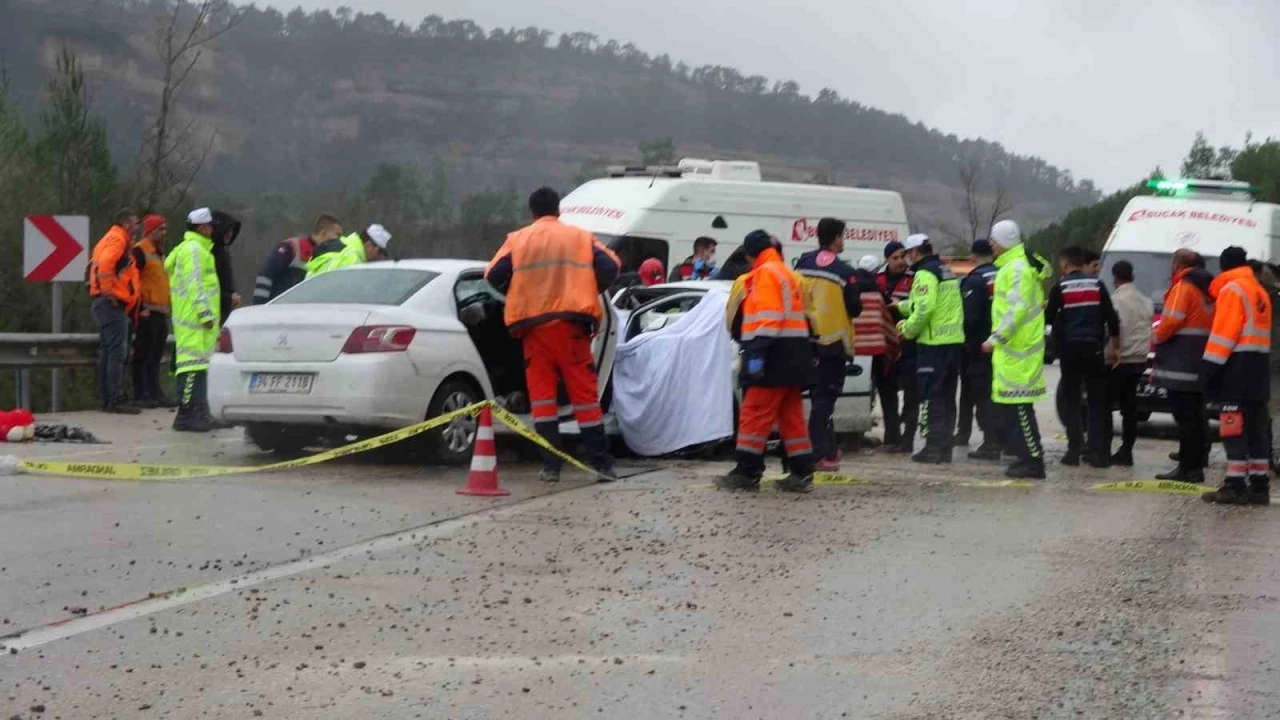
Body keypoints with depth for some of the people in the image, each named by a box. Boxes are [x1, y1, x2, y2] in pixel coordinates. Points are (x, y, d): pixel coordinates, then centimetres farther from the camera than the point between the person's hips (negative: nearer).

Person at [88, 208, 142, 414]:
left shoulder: (111, 239, 22)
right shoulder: (117, 240, -10)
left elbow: (98, 264, 28)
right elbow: (105, 263, -26)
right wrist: (108, 291, -21)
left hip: (106, 304, 11)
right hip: (112, 304, -11)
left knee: (109, 351, 13)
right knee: (117, 352, -12)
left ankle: (107, 398, 16)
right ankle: (116, 400, -16)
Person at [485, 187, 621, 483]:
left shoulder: (517, 240, 8)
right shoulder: (581, 237, 9)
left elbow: (494, 275, -1)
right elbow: (610, 267, -1)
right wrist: (589, 292, 14)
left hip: (534, 325, 0)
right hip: (571, 323, 0)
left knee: (542, 394, 5)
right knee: (584, 393, 3)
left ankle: (551, 466, -1)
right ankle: (602, 464, 1)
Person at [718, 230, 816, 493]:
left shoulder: (766, 273, -7)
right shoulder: (788, 274, 22)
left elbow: (767, 316, -19)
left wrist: (757, 352, -24)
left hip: (777, 354, -10)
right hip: (794, 354, 10)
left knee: (755, 413, -8)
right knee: (791, 415, 9)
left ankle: (747, 472, -8)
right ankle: (802, 473, 7)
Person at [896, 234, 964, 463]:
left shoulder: (925, 274, -12)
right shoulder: (947, 272, 18)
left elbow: (924, 308, -21)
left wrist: (908, 330, -7)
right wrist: (902, 306, 26)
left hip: (934, 343, -9)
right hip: (955, 341, 9)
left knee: (931, 396, -5)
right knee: (947, 397, 12)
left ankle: (933, 447, -8)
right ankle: (945, 447, 15)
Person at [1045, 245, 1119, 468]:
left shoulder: (1060, 287, -4)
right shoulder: (1096, 284, 3)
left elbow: (1049, 316, -1)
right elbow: (1111, 316, 2)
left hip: (1070, 349, -2)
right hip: (1094, 348, 2)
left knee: (1071, 401, 5)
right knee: (1096, 400, 6)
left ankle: (1074, 450, 0)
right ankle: (1097, 451, 0)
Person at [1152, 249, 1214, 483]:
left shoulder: (1183, 287, -10)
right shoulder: (1206, 289, 17)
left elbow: (1171, 320, -19)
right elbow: (1211, 323, 19)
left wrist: (1157, 337, -2)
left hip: (1181, 366, -9)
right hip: (1199, 365, 9)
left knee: (1185, 417, -9)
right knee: (1195, 416, 14)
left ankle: (1188, 467, -11)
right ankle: (1196, 464, 21)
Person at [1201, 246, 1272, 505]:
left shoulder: (1231, 290, -8)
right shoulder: (1259, 291, 18)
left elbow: (1224, 333, -15)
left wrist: (1210, 367, -16)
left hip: (1238, 367, -9)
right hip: (1259, 366, 9)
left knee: (1234, 428, -9)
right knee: (1256, 428, 10)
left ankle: (1235, 486, -13)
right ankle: (1259, 486, 11)